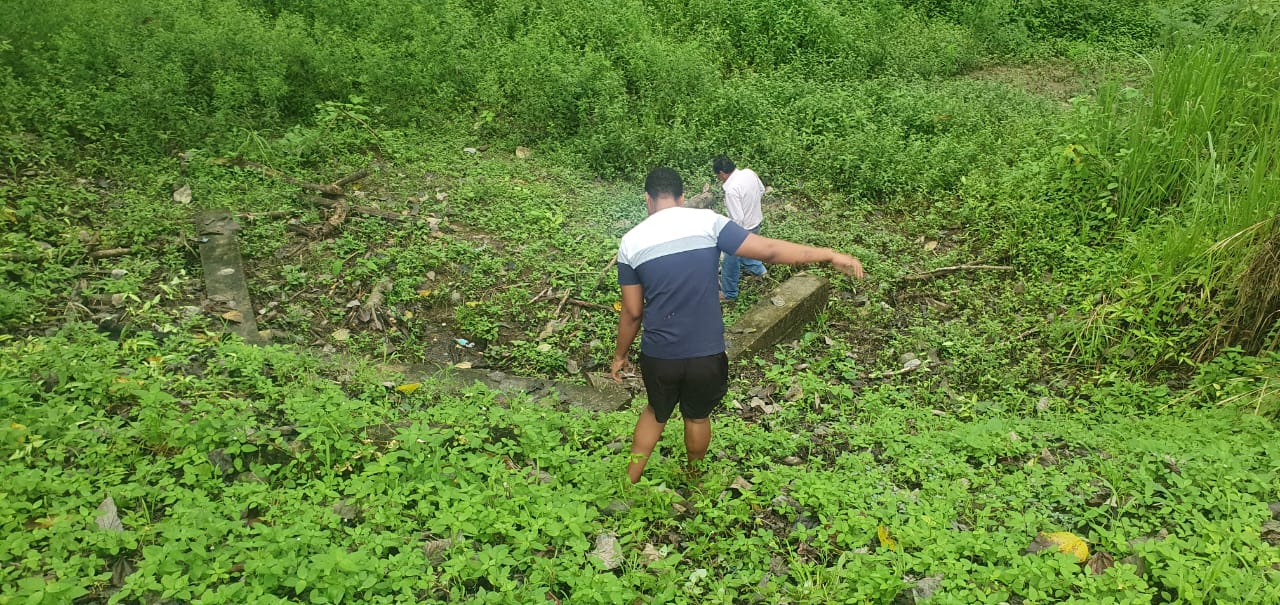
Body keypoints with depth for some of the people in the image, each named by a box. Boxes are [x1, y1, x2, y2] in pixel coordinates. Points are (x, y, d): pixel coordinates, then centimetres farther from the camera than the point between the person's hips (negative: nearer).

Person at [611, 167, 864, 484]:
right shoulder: (707, 222, -9)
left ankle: (629, 481, 35)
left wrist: (620, 356, 14)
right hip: (706, 353, 0)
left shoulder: (631, 242, -6)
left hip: (658, 355, 1)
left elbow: (632, 312, -2)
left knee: (656, 413, 28)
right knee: (697, 416, 25)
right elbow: (769, 250, -11)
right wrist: (829, 254, -1)